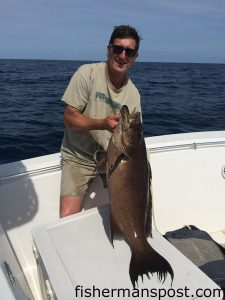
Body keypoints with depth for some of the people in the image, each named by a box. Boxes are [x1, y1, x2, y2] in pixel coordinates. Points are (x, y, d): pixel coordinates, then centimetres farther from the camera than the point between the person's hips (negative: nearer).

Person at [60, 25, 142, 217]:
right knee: (68, 218, -12)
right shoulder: (87, 73, -11)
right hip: (79, 158, -3)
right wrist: (102, 124, -30)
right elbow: (69, 118, -14)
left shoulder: (133, 94, 0)